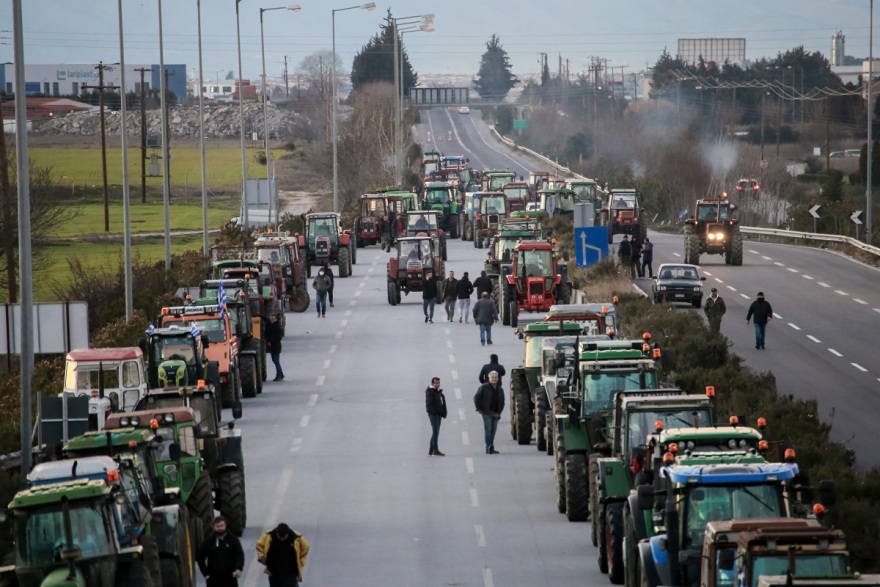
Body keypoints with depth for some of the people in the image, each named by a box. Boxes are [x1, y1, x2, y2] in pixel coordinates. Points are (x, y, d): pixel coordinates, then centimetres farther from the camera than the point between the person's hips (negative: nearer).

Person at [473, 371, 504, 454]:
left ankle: (490, 448, 13)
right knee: (488, 430, -11)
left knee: (493, 431, 7)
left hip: (495, 413, 5)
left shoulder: (500, 390, 13)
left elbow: (502, 402, 18)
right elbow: (476, 398, -2)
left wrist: (499, 412, 6)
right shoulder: (484, 387, -2)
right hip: (487, 413, -5)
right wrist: (479, 409, -7)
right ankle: (489, 447, -14)